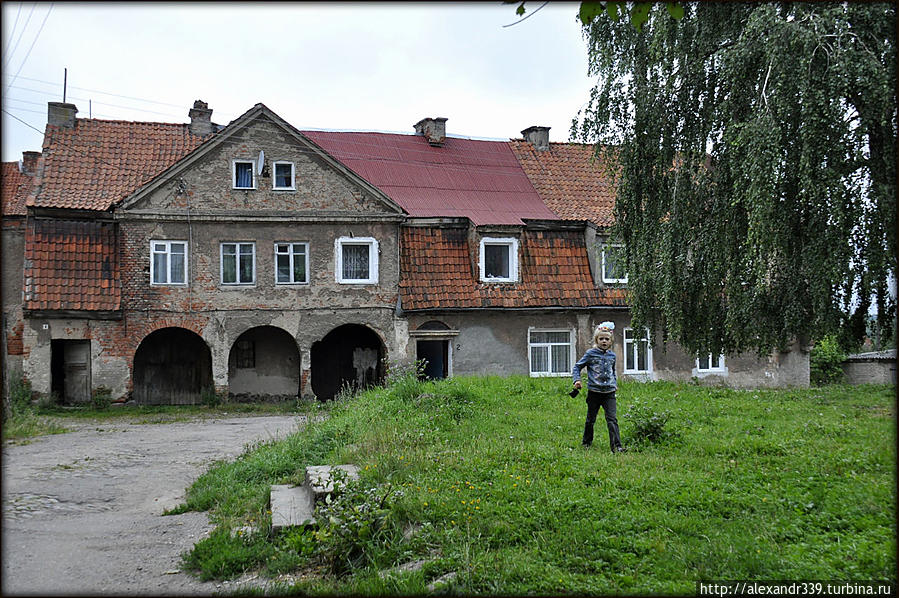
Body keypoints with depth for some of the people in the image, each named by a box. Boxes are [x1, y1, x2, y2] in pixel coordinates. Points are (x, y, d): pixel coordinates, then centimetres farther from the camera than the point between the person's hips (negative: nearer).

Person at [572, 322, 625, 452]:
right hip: (594, 392, -2)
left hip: (609, 392, 2)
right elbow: (577, 367, 3)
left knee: (612, 419, -7)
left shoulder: (612, 355, 11)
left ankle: (616, 446, -11)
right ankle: (586, 442, 28)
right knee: (591, 419, 10)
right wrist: (577, 380, -11)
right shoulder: (591, 353, -2)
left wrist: (615, 383, 21)